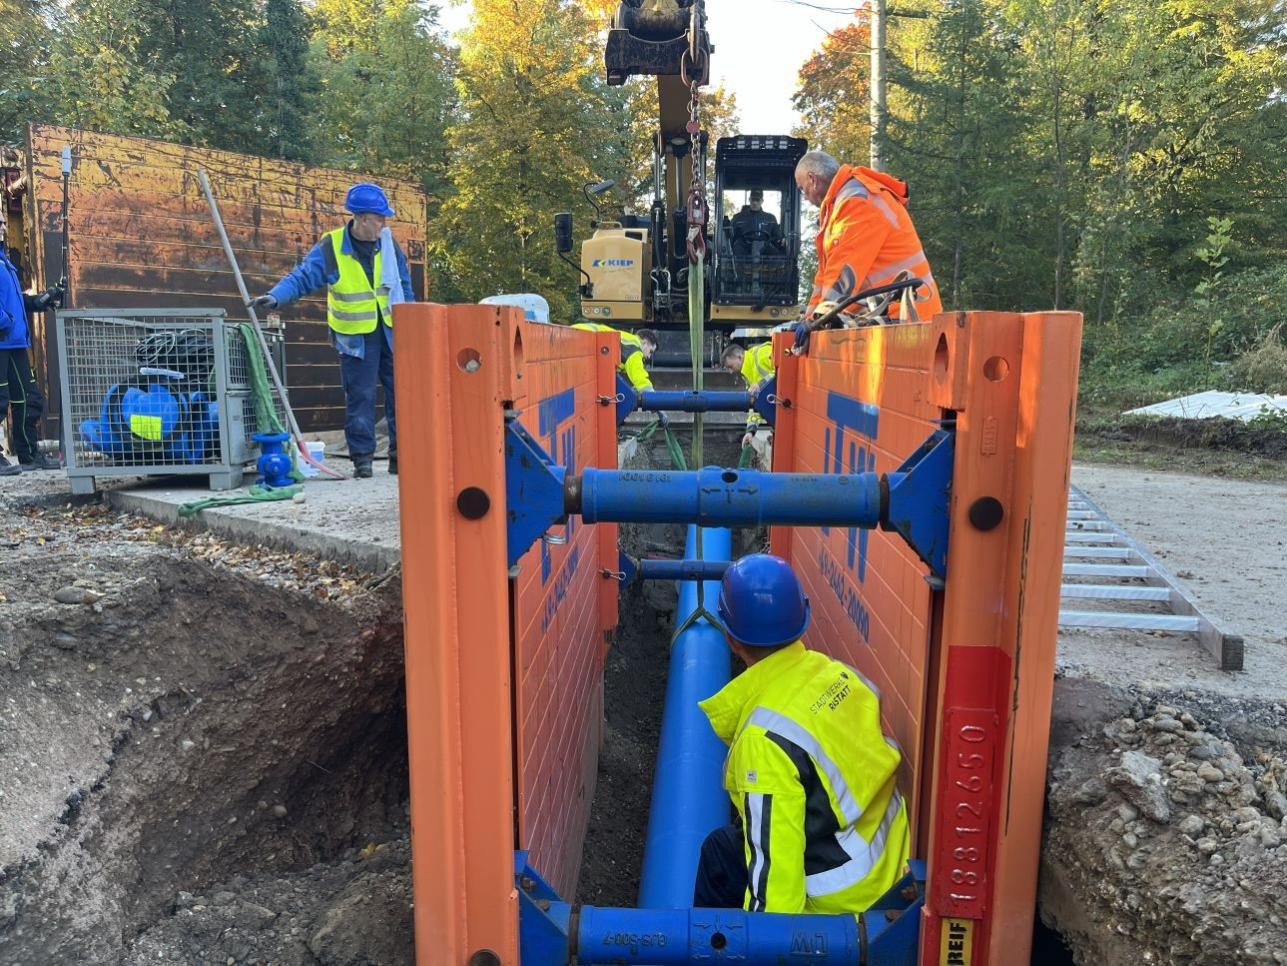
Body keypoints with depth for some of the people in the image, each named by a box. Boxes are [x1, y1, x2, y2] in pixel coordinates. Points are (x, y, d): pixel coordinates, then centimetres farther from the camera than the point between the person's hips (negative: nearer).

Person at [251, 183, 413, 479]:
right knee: (360, 397, 1)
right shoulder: (331, 247, -10)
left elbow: (404, 285, 11)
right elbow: (302, 277, -13)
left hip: (392, 331, 3)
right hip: (356, 335, -3)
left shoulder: (388, 243, 1)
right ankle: (362, 457, 10)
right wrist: (275, 297, -29)